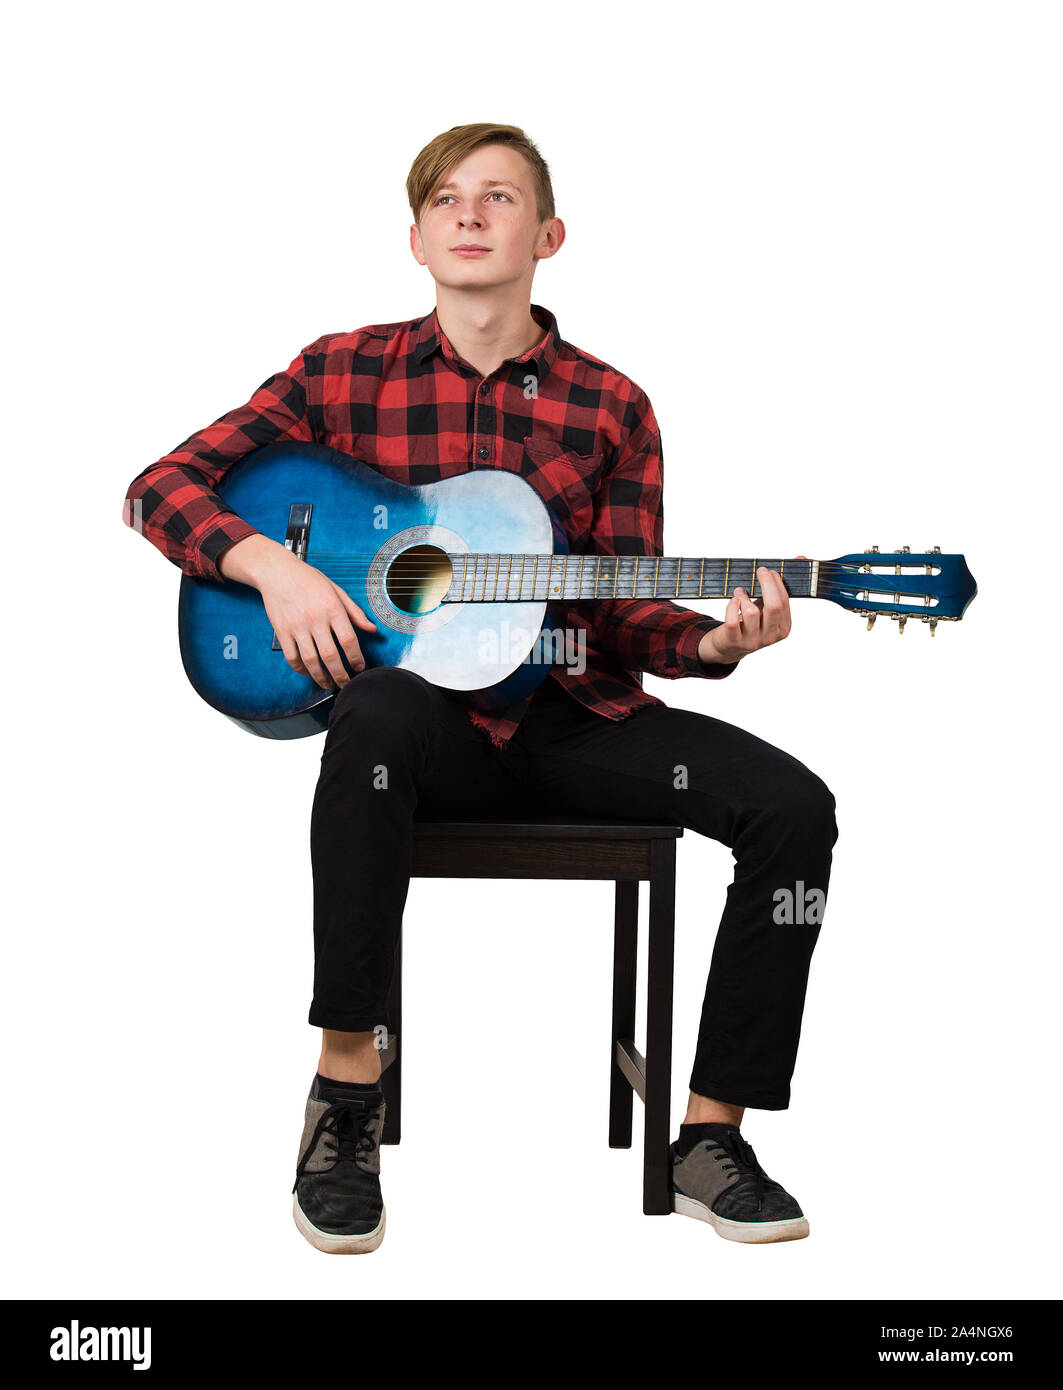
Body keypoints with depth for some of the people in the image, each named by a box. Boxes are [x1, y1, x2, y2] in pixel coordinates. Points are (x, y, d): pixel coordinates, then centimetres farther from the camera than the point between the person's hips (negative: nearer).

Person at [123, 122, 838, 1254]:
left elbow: (621, 616, 8)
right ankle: (346, 1083, -26)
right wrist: (271, 565, -14)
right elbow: (159, 487, 4)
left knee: (791, 806, -19)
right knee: (378, 714, -40)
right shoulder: (346, 373, 4)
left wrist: (712, 641, -13)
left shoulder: (611, 409, 8)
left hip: (570, 718, 3)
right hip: (430, 713, -2)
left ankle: (712, 1133, -9)